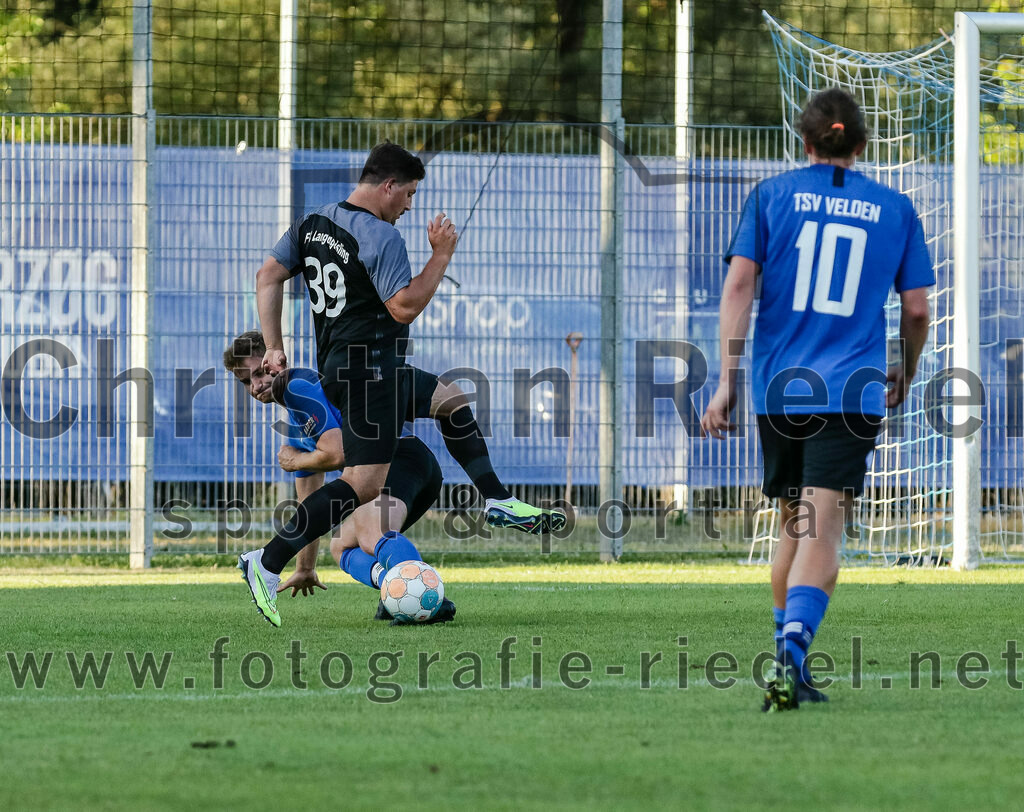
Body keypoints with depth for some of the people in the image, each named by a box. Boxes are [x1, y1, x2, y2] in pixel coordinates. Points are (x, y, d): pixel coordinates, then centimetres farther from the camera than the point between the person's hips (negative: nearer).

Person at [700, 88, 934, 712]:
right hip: (854, 391, -2)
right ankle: (791, 656, -29)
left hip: (779, 388, 2)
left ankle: (790, 664, 22)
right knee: (822, 532, -10)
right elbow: (917, 308, 9)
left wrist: (727, 380, -3)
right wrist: (907, 373, 28)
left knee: (794, 526, 17)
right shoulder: (895, 209, 7)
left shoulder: (771, 195, 6)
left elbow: (739, 286, -2)